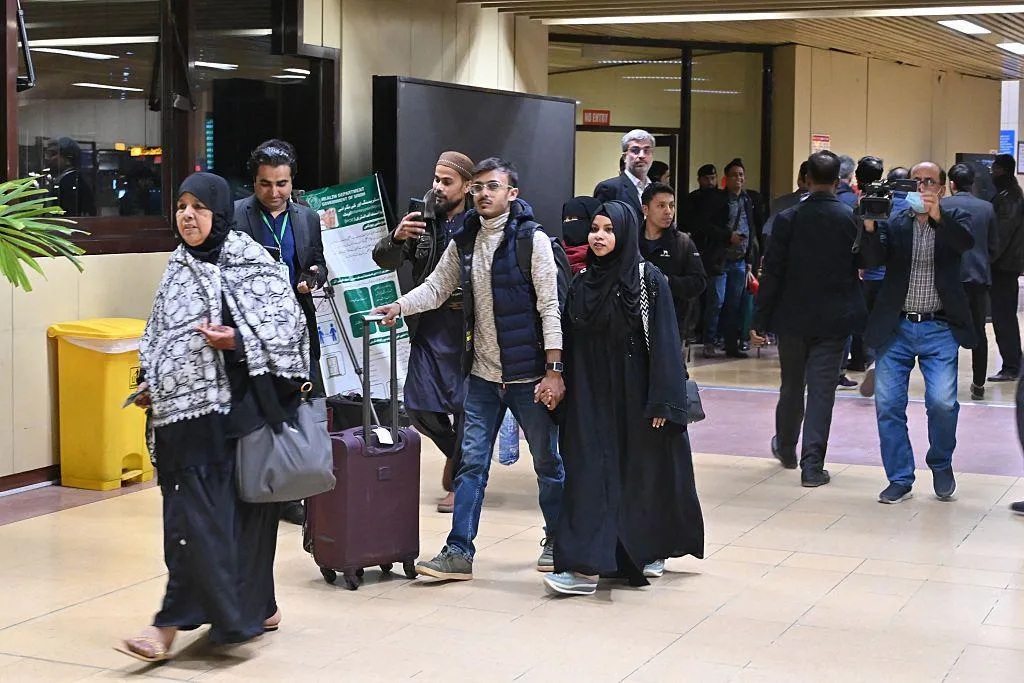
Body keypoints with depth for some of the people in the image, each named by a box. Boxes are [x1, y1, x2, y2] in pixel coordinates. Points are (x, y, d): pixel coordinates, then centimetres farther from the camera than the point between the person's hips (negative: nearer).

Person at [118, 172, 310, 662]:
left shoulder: (247, 261, -5)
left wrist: (236, 342, -19)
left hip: (232, 405, -7)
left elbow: (287, 324, -7)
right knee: (189, 513, 5)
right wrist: (151, 383, 10)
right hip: (183, 408, 7)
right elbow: (160, 336, 21)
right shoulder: (178, 266, 14)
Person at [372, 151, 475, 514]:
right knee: (419, 405, 7)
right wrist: (397, 236, -18)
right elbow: (384, 260, 2)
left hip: (469, 324, -4)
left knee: (465, 402, 1)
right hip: (430, 323, 5)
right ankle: (456, 449, 35)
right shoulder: (422, 218, 4)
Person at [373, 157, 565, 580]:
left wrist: (554, 370, -17)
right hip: (483, 375, 5)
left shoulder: (532, 239, -9)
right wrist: (399, 306, -12)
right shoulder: (463, 243, 8)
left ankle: (557, 541, 26)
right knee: (472, 462, 3)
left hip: (529, 375, -4)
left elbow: (549, 306, -12)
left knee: (548, 462, 9)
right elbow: (437, 287, 9)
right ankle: (459, 552, 7)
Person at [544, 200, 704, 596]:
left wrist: (662, 401, -15)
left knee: (644, 474, 4)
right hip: (591, 397, 4)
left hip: (634, 396, -4)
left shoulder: (648, 280, -7)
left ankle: (652, 550, 18)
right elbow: (571, 345, 8)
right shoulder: (582, 282, 6)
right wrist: (567, 392, 3)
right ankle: (586, 566, 3)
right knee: (590, 474, 0)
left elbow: (663, 343, -11)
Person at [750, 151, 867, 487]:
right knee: (822, 390, 1)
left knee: (791, 386, 17)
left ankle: (786, 448, 35)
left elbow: (772, 273, -9)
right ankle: (812, 465, -2)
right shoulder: (852, 219, -7)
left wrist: (760, 321, -4)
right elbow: (862, 264, 2)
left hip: (792, 317, 1)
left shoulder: (788, 219, -9)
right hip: (834, 320, 0)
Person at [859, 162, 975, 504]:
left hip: (939, 329, -2)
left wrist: (937, 216, -35)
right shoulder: (893, 222, 7)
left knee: (942, 402, -12)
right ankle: (900, 479, 14)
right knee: (888, 405, 0)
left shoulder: (953, 219, 5)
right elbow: (873, 260, -7)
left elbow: (966, 242, -17)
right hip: (896, 328, 2)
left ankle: (941, 465, 16)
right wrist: (870, 226, -25)